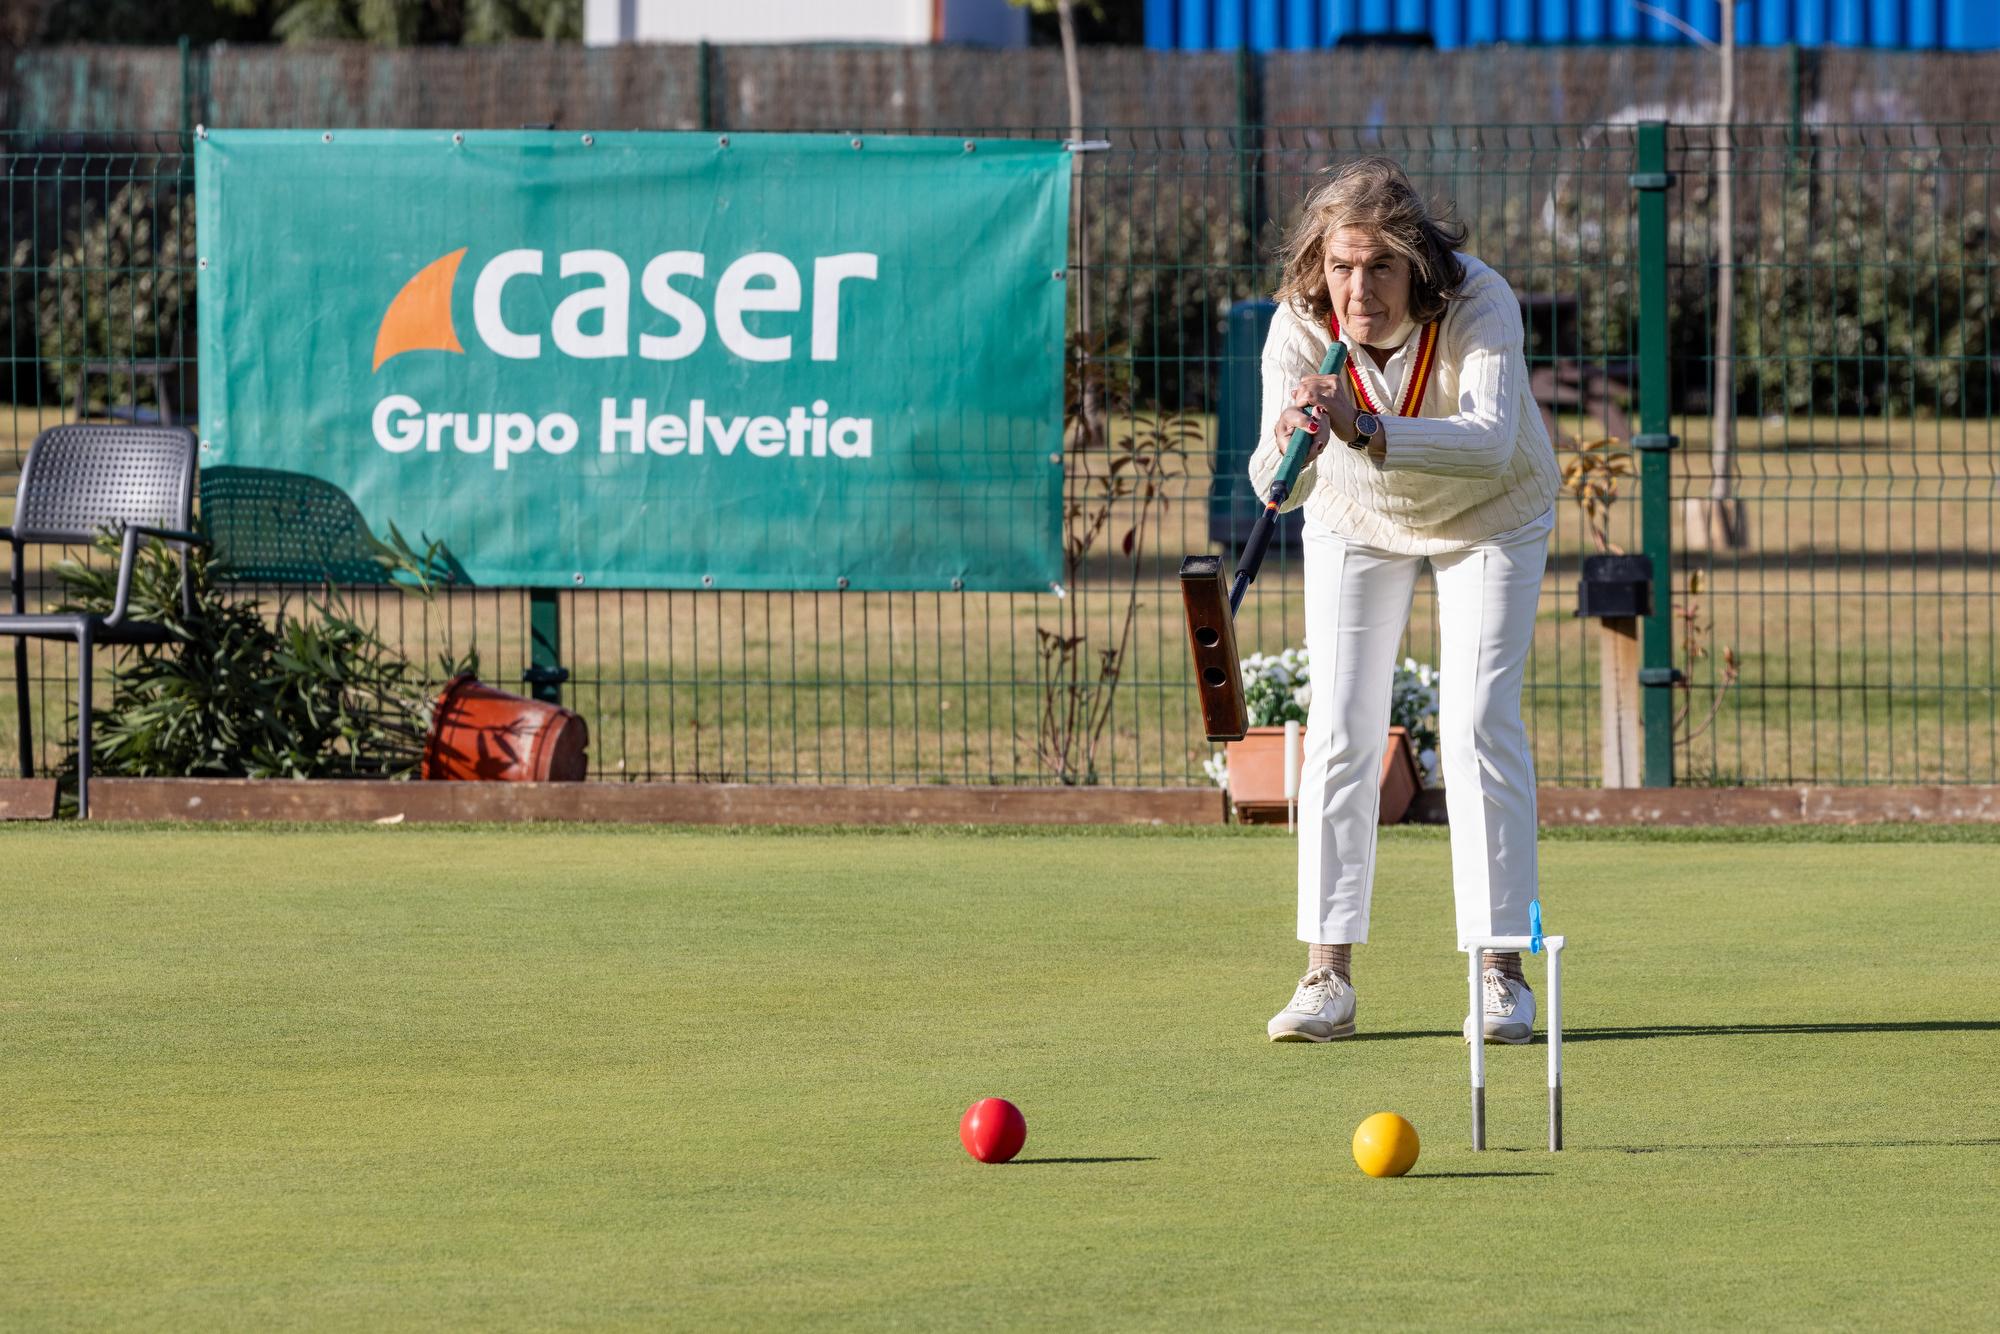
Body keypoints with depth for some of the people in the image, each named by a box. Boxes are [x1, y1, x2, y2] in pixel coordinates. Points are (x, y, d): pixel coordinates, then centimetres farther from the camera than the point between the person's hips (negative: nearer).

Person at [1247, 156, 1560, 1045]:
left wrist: (1364, 431, -64)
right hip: (1356, 520, 2)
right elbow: (1275, 486, -33)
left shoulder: (1481, 305, -36)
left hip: (1489, 515, -2)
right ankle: (1328, 978, -3)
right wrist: (1289, 447, -57)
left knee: (1478, 723, -11)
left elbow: (1491, 441, -51)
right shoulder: (1299, 329, -29)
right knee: (1341, 728, -6)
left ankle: (1502, 972, -5)